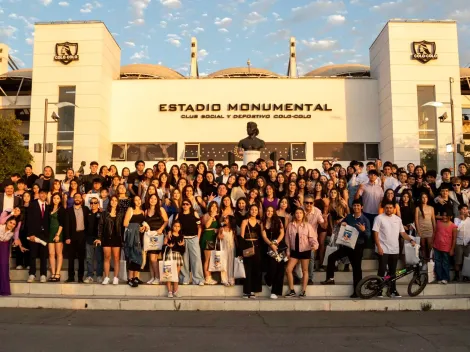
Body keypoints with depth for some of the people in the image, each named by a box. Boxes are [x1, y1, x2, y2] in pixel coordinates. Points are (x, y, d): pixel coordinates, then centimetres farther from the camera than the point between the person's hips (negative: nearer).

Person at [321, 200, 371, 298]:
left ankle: (356, 291, 9)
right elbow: (342, 223, 21)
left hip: (357, 246, -4)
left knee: (357, 268, 2)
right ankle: (330, 279, 8)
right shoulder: (348, 217, 4)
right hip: (346, 244, 4)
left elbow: (368, 235, -9)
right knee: (331, 257, -4)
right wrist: (342, 224, -3)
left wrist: (364, 230, -30)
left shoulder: (365, 220, -6)